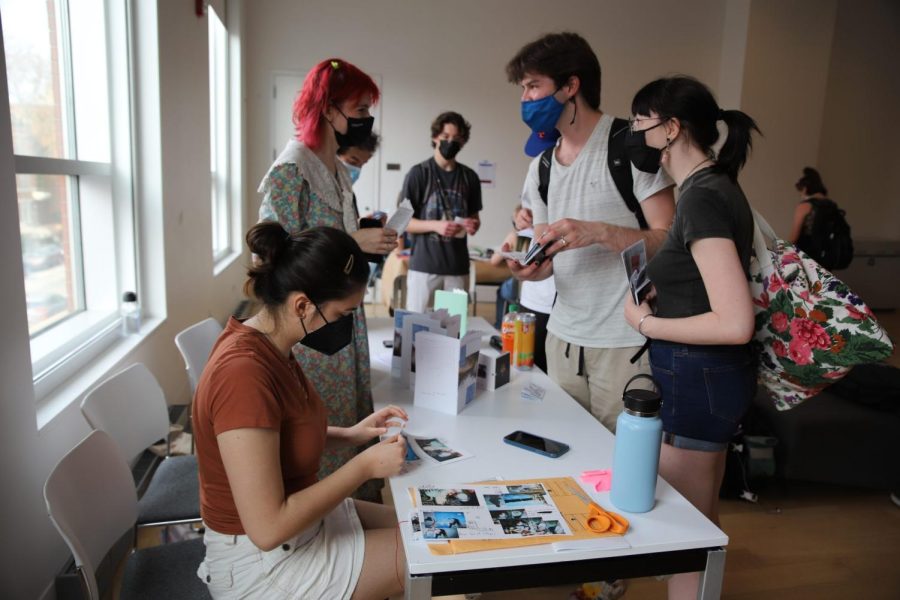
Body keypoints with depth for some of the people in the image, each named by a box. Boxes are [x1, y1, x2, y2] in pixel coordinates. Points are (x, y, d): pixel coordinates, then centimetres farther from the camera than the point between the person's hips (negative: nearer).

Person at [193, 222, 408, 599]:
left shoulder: (268, 345, -4)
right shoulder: (245, 373, -32)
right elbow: (269, 528, -30)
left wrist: (350, 435, -1)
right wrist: (365, 465, -22)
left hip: (300, 519, 8)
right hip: (263, 560, -8)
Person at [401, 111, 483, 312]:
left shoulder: (470, 177, 9)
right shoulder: (418, 173, -2)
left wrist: (473, 225, -6)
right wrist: (435, 225, -19)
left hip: (458, 267, 3)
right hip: (424, 266, -3)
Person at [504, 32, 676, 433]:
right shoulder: (541, 166, 13)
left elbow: (669, 241, -10)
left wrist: (598, 232, -23)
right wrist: (531, 269, -7)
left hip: (625, 341, -6)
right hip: (563, 336, 6)